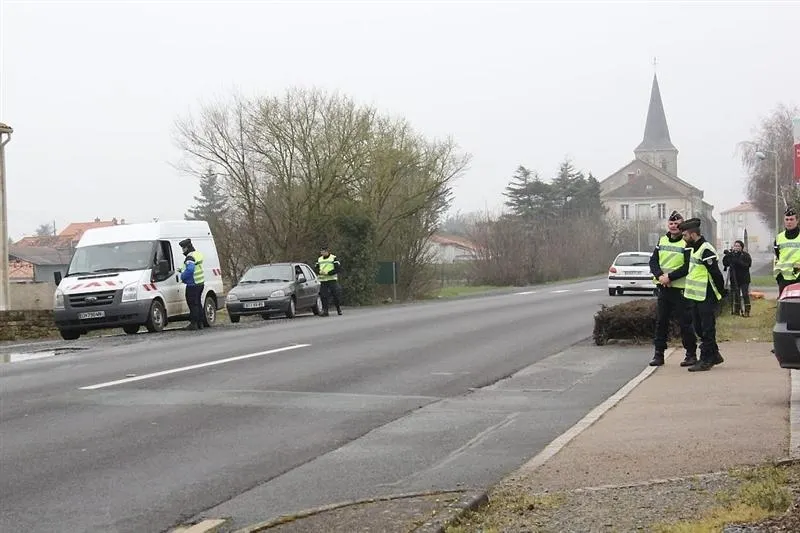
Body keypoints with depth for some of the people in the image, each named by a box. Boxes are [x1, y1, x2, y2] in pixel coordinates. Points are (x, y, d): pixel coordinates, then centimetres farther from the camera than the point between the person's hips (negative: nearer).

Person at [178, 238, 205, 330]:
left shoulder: (190, 257, -17)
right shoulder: (198, 254, 15)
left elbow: (190, 270, -31)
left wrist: (182, 276, -15)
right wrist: (182, 270, 17)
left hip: (193, 284, -10)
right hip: (200, 283, 10)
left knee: (192, 304, -5)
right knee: (198, 303, 15)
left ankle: (194, 323, -5)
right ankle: (200, 323, 20)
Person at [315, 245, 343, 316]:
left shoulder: (333, 258, -2)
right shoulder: (319, 259, 14)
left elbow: (338, 269, -10)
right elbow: (316, 269, 17)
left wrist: (328, 273, -18)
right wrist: (319, 272, -7)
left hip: (332, 280, -4)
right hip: (322, 281, 4)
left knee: (336, 295, -3)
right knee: (324, 296, -3)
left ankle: (339, 309, 12)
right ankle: (325, 311, 1)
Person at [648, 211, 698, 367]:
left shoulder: (687, 243, -8)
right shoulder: (662, 241, 11)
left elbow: (688, 267, -16)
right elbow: (653, 261, 6)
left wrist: (670, 276, -20)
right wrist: (660, 275, -12)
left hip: (680, 288, -6)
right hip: (663, 288, 6)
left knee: (685, 322, -1)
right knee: (661, 322, 9)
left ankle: (691, 354, 9)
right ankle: (659, 354, 15)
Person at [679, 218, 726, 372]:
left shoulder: (706, 251, -19)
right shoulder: (695, 248, 14)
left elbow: (716, 273, -19)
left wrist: (722, 291, -13)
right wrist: (688, 290, 22)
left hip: (706, 298, -10)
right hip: (695, 297, 10)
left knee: (707, 329, -4)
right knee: (699, 328, 15)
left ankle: (706, 360, 0)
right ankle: (714, 355, 26)